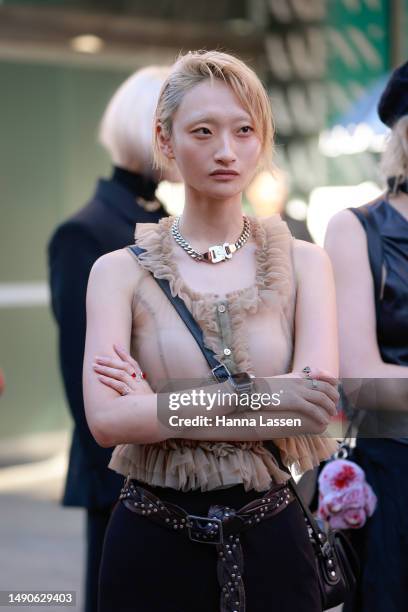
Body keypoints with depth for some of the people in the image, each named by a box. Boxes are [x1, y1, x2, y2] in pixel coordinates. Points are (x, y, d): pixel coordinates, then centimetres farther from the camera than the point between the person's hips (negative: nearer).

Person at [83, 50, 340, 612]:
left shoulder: (303, 263, 2)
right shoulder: (120, 272, -1)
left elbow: (316, 407, -12)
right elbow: (106, 418, -15)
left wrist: (158, 401, -14)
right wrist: (268, 402, -18)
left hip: (271, 541, 1)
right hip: (153, 545, -1)